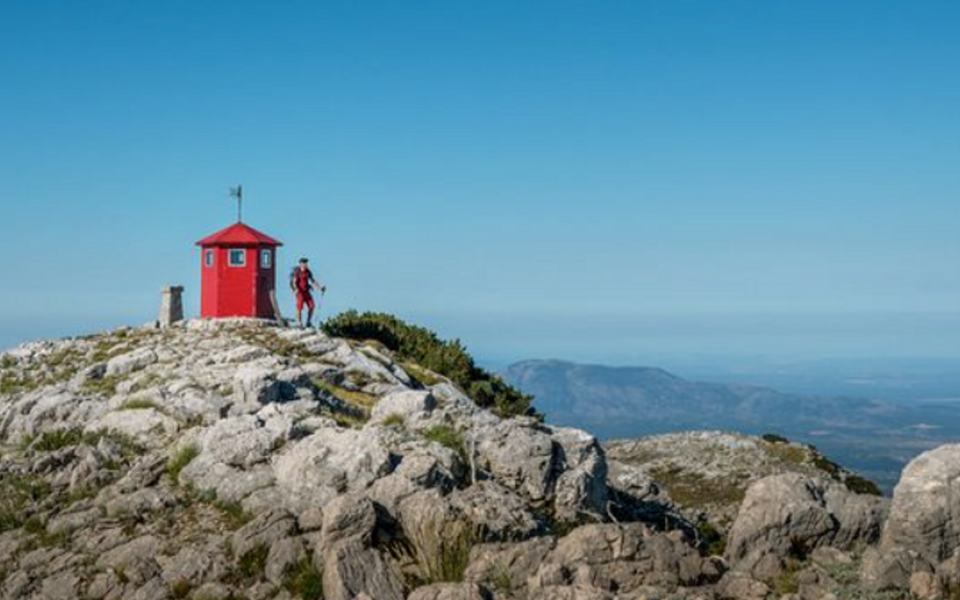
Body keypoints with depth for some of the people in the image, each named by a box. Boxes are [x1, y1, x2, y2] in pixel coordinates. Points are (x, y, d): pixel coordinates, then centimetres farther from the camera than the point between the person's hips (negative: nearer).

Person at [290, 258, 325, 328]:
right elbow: (294, 282, -14)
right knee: (300, 308, -6)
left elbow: (313, 281, 13)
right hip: (300, 292, -6)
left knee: (312, 306, 0)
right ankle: (299, 324, 5)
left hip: (306, 292, 6)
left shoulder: (308, 272, 6)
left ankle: (308, 323, 11)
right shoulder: (297, 272, -11)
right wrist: (296, 289, -32)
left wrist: (320, 288, 7)